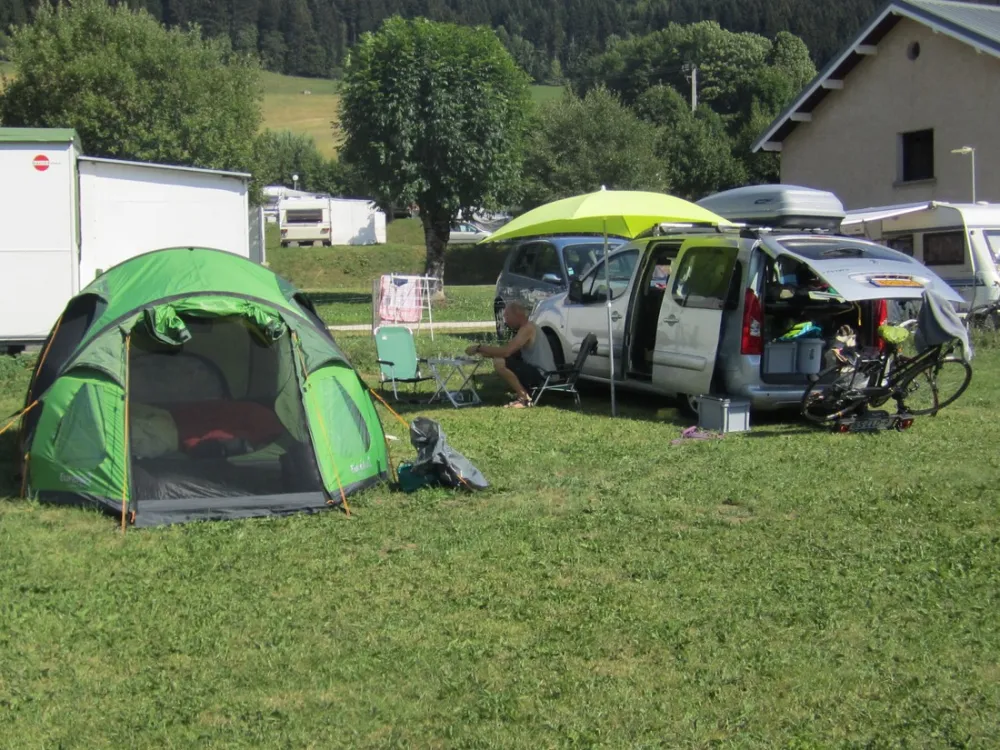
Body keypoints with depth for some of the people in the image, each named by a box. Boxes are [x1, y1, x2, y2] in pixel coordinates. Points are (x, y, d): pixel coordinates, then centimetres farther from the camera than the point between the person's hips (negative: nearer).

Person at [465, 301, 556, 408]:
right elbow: (511, 352, 15)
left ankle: (525, 398, -13)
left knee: (499, 363, -23)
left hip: (542, 375, -10)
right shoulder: (527, 328, 16)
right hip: (537, 372, 10)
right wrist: (484, 352, 2)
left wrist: (479, 347, -16)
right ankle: (524, 393, 12)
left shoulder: (527, 328, -16)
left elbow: (506, 351, -25)